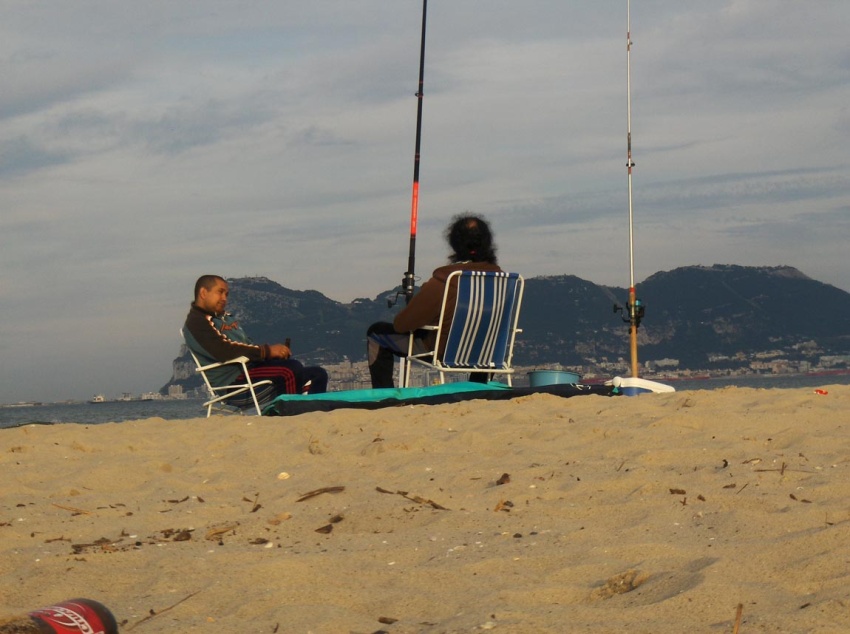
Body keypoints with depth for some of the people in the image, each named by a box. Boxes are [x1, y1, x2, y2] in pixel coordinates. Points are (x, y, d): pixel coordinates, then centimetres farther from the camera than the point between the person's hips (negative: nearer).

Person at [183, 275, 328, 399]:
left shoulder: (226, 318, 27)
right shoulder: (196, 322, -5)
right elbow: (223, 351, -19)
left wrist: (276, 350, 2)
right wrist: (267, 351, -19)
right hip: (233, 379, -10)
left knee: (317, 374, -2)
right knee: (291, 369, -30)